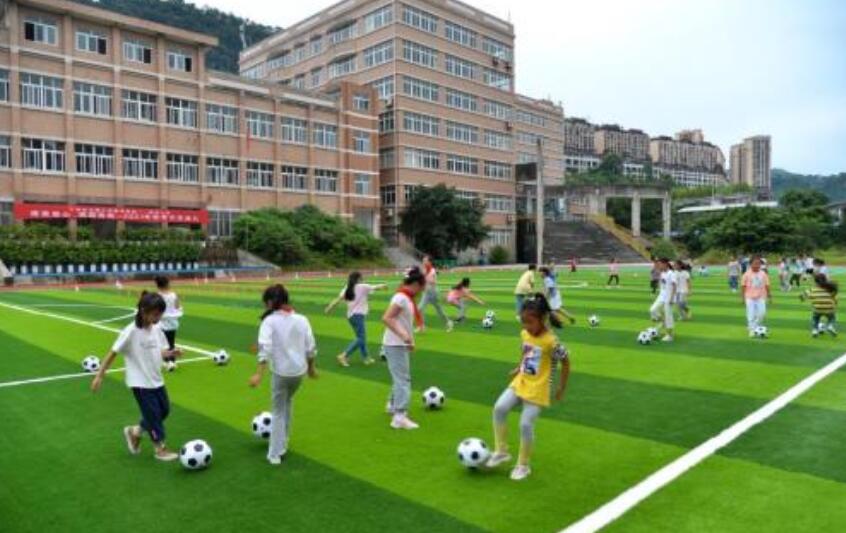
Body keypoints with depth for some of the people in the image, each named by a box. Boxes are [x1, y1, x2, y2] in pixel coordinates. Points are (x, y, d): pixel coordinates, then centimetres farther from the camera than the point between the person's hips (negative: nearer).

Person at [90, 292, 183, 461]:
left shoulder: (157, 329, -1)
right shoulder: (130, 332, -20)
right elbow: (113, 353, -14)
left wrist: (171, 353, -12)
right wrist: (99, 376, -13)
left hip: (156, 380, 7)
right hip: (140, 383, -7)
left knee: (164, 410, 14)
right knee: (154, 415, 2)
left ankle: (134, 432, 34)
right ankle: (160, 448, 20)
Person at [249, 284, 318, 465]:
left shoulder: (269, 321, -9)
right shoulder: (302, 319, 2)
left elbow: (265, 349, -21)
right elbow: (311, 347, 4)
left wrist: (259, 374, -24)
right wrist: (311, 367, 18)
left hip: (280, 372, -4)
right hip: (299, 370, 4)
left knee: (278, 412, 12)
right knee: (288, 401, 30)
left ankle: (275, 454, 15)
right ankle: (283, 441, 37)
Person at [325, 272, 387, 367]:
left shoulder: (346, 289, 9)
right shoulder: (362, 287, -4)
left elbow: (338, 299, -3)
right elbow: (376, 287, 11)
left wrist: (329, 308, -2)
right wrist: (383, 286, 30)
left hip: (350, 316, 8)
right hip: (358, 315, -8)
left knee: (361, 337, 16)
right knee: (360, 338, -8)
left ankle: (366, 358, 22)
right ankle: (344, 356, -15)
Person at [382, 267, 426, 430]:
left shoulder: (408, 298, 10)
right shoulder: (401, 297, -18)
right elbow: (386, 318, -26)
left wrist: (409, 339, 14)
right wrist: (403, 335, -34)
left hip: (401, 345, 10)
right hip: (395, 345, -10)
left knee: (400, 377, 22)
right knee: (403, 380, -10)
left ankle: (392, 405, 38)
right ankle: (399, 417, -10)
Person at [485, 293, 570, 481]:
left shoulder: (551, 341, -20)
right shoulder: (524, 334, 0)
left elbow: (565, 362, -9)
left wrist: (561, 388, -4)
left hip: (538, 388, -6)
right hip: (520, 382, 6)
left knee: (526, 425, -6)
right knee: (499, 408, -11)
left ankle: (523, 465, 16)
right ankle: (501, 452, 5)